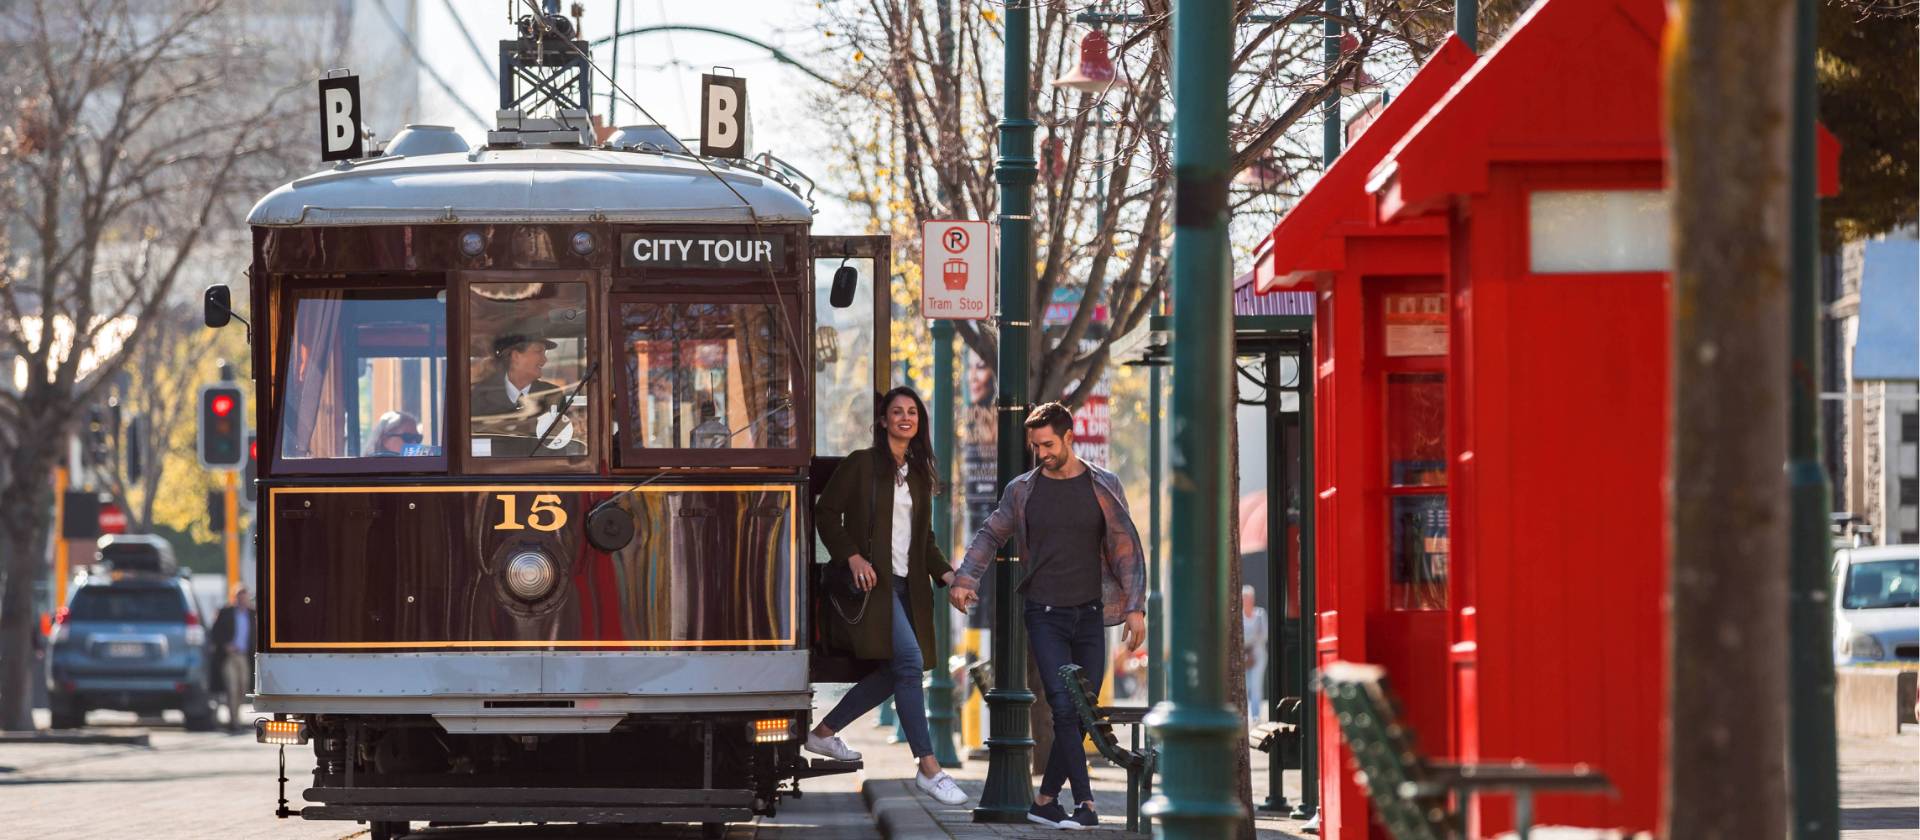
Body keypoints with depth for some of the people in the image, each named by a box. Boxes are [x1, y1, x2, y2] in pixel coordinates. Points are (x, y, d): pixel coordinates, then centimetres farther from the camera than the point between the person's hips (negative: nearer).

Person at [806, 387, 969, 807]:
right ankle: (928, 768, -18)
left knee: (893, 671, 6)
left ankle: (823, 732, 25)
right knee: (909, 660, -18)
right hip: (872, 579, -8)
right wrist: (853, 557, -15)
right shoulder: (861, 464, -2)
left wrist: (945, 574, 6)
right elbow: (826, 513, -3)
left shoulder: (919, 473, 17)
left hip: (907, 584, 8)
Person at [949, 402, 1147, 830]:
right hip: (1045, 616, -1)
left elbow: (1127, 548, 5)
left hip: (1090, 616, 1)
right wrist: (965, 578, -3)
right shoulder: (1022, 490, 4)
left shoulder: (1103, 486, 3)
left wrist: (1135, 607, -3)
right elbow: (990, 535, 14)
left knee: (1081, 713, 2)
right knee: (1064, 707, -14)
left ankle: (1045, 800, 14)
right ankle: (1085, 805, -17)